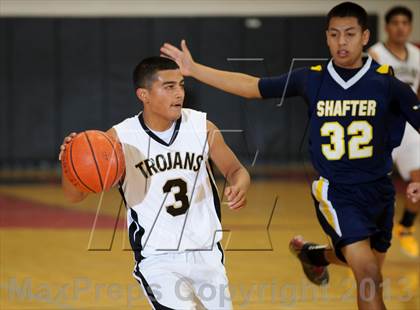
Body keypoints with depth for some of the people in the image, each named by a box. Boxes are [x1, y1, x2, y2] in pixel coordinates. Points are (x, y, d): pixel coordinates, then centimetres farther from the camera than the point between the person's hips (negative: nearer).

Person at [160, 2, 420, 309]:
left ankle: (314, 254, 51)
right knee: (368, 276, -19)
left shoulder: (387, 83, -11)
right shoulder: (311, 79, -7)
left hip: (378, 189, 2)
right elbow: (252, 86, 1)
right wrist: (193, 69, -1)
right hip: (336, 190, -2)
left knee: (371, 269, 22)